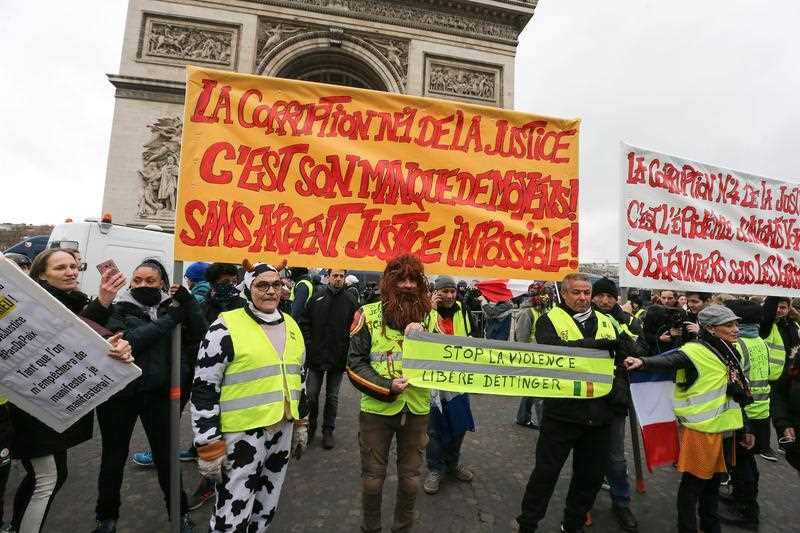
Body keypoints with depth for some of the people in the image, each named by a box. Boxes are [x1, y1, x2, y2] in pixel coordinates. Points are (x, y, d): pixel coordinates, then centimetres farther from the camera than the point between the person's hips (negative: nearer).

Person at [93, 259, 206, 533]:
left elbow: (201, 334, -8)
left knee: (165, 454, 12)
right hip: (119, 393, -1)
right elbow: (127, 341, -20)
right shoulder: (119, 309, -3)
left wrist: (188, 302, -19)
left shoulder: (173, 307, 2)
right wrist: (169, 320, -23)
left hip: (158, 393, 1)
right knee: (114, 456, 15)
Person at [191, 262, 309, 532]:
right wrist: (209, 446, -12)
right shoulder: (226, 327, -14)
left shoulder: (291, 325, 7)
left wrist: (301, 425, 16)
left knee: (267, 507, 21)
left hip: (281, 428, 6)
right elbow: (204, 389, -12)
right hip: (241, 433, -6)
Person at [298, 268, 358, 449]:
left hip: (338, 357, 0)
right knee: (311, 395, 10)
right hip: (316, 356, 0)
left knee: (332, 397, 13)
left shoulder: (350, 300, -4)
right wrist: (309, 344, -4)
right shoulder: (317, 296, -3)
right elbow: (304, 322, 2)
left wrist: (346, 347, -6)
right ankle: (310, 427, 32)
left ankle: (328, 430, 29)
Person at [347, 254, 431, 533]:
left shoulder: (429, 315, -2)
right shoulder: (368, 314, -9)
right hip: (377, 409, -2)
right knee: (373, 477, 15)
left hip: (417, 409, 2)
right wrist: (387, 388, -20)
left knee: (411, 477, 18)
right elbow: (355, 364, -8)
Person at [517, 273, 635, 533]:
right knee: (546, 472, 8)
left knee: (591, 475, 18)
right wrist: (600, 344, -23)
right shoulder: (550, 320, -4)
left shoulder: (606, 322, 12)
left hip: (599, 412, 5)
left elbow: (630, 351, 5)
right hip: (563, 411, -5)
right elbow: (553, 348, -24)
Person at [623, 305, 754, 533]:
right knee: (694, 482, 5)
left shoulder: (730, 353, 8)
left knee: (714, 479, 21)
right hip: (700, 429, -8)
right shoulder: (695, 351, -18)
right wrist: (643, 362, -57)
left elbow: (736, 396, 16)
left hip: (723, 428, 8)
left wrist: (745, 428, 19)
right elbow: (667, 361, -37)